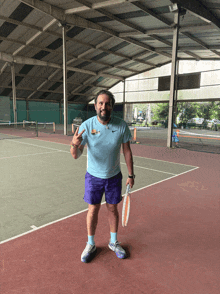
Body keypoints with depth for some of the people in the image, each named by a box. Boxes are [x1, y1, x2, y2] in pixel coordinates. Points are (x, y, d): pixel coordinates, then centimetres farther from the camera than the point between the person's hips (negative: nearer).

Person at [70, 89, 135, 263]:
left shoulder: (121, 125, -13)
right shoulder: (87, 125, -17)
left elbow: (127, 151, -3)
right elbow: (76, 155, -19)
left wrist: (131, 175, 0)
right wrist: (74, 145, -42)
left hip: (114, 176, 1)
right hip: (93, 176, -1)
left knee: (113, 209, 14)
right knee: (93, 210, 8)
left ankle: (113, 242, 37)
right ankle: (91, 245, 32)